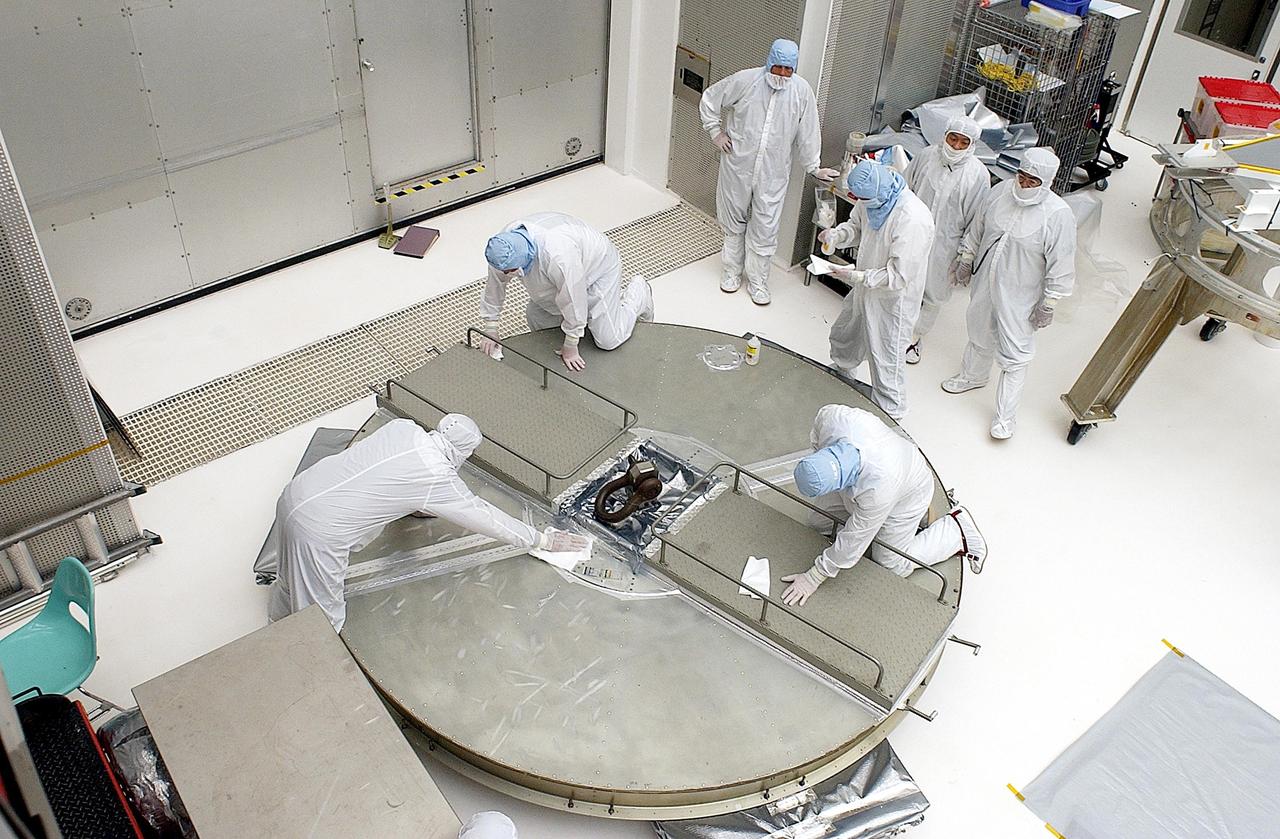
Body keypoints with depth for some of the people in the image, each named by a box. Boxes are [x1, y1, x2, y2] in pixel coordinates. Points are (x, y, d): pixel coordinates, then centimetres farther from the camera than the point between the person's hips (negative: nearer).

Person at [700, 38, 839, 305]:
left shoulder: (802, 91, -7)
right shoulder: (745, 80, -10)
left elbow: (807, 134, 3)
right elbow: (710, 99, 3)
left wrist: (813, 167, 6)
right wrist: (716, 133, 0)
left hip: (773, 173, 0)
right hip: (738, 165, 0)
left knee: (765, 228, 4)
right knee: (734, 220, 14)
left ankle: (758, 282, 19)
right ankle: (731, 271, 33)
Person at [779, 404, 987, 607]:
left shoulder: (878, 488, -47)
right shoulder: (832, 416, -37)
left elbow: (854, 540, -33)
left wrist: (814, 579, -23)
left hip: (903, 496, -6)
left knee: (892, 567, 8)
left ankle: (957, 529, 21)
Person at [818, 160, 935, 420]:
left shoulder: (913, 220, -36)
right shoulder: (872, 199, -12)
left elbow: (900, 276, -30)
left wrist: (859, 276, -31)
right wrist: (837, 234, -12)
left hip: (893, 299, -8)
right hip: (865, 289, 8)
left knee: (886, 360, 8)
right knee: (843, 337, 29)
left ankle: (890, 416, 31)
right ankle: (841, 374, 60)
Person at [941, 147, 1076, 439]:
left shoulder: (1058, 215, -24)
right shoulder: (1002, 190, -9)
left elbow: (1061, 266, -17)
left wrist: (1048, 303, -13)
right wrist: (966, 257, 13)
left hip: (1019, 297, -5)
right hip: (985, 283, 6)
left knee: (1014, 356, 2)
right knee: (979, 333, 27)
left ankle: (1005, 415, 17)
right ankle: (973, 375, 55)